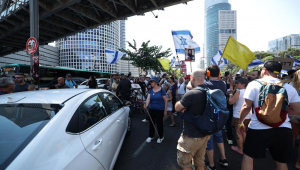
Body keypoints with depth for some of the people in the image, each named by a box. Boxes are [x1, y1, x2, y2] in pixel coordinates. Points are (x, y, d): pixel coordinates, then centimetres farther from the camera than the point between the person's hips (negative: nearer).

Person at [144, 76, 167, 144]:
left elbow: (165, 101, -6)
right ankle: (151, 136, 32)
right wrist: (146, 104, -32)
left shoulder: (162, 90, -9)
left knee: (159, 123, 6)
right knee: (151, 123, 12)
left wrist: (165, 110, -7)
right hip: (151, 109, 4)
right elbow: (148, 98, -12)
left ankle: (161, 137, 29)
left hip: (160, 110, -4)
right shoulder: (150, 91, 4)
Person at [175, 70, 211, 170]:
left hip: (192, 136, -8)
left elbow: (177, 108, -12)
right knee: (200, 161, 23)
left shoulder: (191, 94, -26)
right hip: (204, 133, 8)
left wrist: (181, 104, 6)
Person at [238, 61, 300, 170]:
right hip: (283, 129, 4)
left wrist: (240, 122, 3)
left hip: (259, 128, -4)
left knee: (248, 155, 14)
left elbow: (247, 106, -10)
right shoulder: (289, 87, 5)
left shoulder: (254, 84, -6)